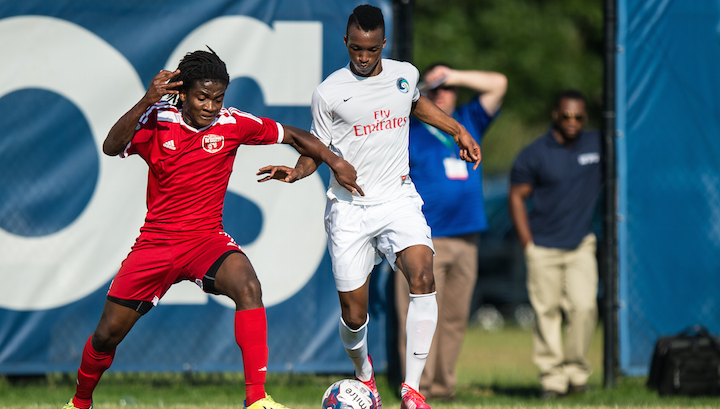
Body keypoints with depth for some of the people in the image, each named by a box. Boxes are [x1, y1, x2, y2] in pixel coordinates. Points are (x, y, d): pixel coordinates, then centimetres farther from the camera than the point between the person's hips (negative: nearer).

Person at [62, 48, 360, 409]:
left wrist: (333, 161, -4)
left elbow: (291, 135, 6)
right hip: (155, 242, 0)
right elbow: (112, 147, -24)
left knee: (247, 287, -32)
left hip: (207, 240, 0)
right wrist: (146, 102, -35)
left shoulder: (232, 124, -5)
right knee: (107, 335, 4)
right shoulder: (158, 120, -8)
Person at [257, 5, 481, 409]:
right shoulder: (329, 92, -5)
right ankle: (363, 372, 37)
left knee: (422, 275, -26)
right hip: (349, 206, -1)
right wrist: (296, 172, -15)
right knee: (353, 315, 1)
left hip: (398, 199, 1)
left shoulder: (405, 74, 4)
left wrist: (458, 131, 25)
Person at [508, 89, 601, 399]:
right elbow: (517, 197, 2)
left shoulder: (597, 145, 6)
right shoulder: (534, 154, -2)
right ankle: (552, 377, 4)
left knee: (584, 306, -12)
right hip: (543, 248, -2)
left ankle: (576, 370, 2)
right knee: (546, 312, -2)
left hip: (581, 245, 2)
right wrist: (527, 244, -4)